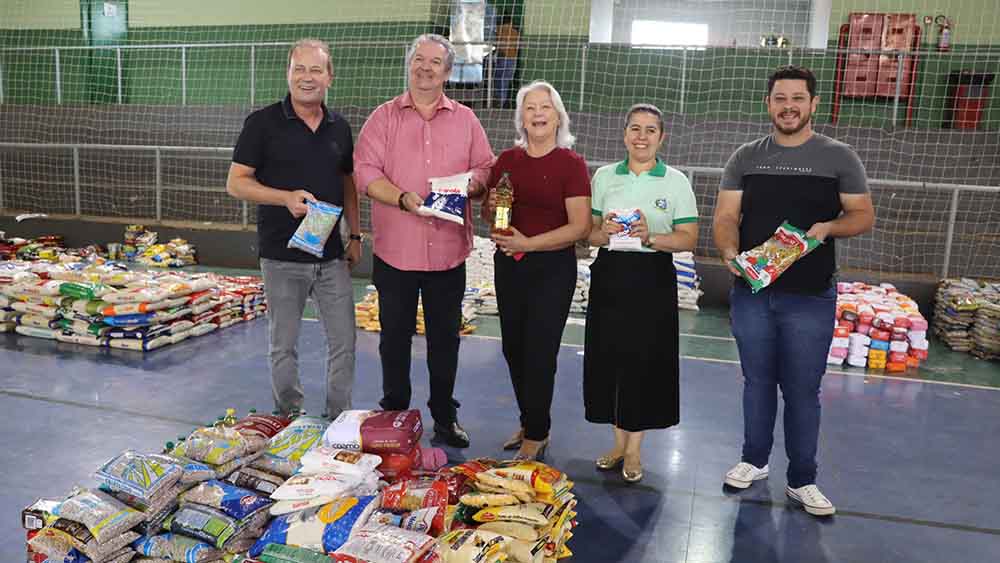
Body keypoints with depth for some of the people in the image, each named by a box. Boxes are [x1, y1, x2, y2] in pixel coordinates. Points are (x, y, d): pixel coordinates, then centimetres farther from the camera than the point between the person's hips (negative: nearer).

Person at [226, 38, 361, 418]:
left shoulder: (339, 127, 8)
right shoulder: (264, 123, -6)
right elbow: (236, 183, -7)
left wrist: (355, 235, 11)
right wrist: (287, 197, -21)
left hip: (332, 255, 4)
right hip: (283, 257, -4)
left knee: (344, 342, 7)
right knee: (283, 345, 8)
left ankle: (339, 419, 22)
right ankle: (289, 419, 26)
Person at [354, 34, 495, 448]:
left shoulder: (465, 120, 9)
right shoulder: (384, 117, 4)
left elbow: (486, 169, 10)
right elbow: (365, 172, -5)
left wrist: (473, 183, -13)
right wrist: (404, 198, -19)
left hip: (449, 251, 1)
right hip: (395, 249, -1)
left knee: (445, 338, 10)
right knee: (395, 336, 10)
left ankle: (445, 417, 24)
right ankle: (394, 414, 27)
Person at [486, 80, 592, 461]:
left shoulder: (571, 164, -8)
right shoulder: (507, 160, 6)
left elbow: (580, 227, -14)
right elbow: (489, 214, 16)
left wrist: (529, 243, -18)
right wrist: (491, 207, -7)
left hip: (552, 268, -5)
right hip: (509, 265, 5)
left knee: (539, 353, 0)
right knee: (513, 348, 13)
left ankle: (536, 435, 17)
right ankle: (528, 423, 32)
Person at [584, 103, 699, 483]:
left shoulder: (676, 181, 1)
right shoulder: (604, 176, 7)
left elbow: (688, 239, -4)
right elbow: (589, 232, 9)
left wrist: (650, 238, -20)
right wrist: (604, 233, -14)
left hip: (653, 279, -2)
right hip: (610, 276, 2)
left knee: (645, 361, 1)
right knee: (609, 358, 5)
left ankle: (633, 449, 17)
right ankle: (619, 442, 24)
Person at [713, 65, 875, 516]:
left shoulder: (839, 157, 0)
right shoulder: (745, 157, 5)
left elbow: (863, 216, 3)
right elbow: (725, 218, 3)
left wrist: (828, 227, -18)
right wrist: (729, 251, -18)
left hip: (810, 297, -2)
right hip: (751, 292, 2)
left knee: (802, 390, 5)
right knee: (757, 382, 15)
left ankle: (801, 481, 20)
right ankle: (754, 460, 32)